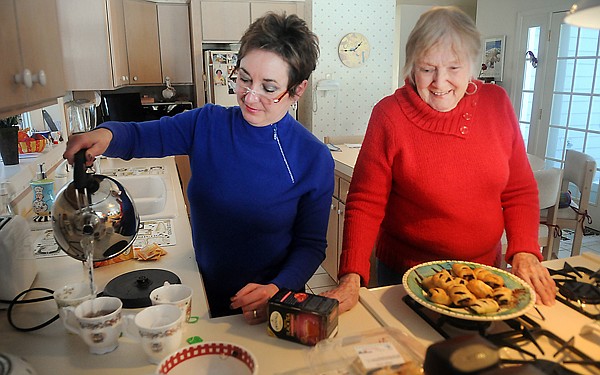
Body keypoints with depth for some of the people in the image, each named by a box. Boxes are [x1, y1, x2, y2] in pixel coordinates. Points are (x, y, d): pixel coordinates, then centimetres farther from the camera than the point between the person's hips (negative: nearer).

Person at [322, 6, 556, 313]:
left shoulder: (497, 103, -6)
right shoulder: (389, 115, -16)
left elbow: (519, 190, 1)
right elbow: (366, 204, -16)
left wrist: (525, 253, -10)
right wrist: (352, 279, -25)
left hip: (485, 267, 4)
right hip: (405, 275, -3)